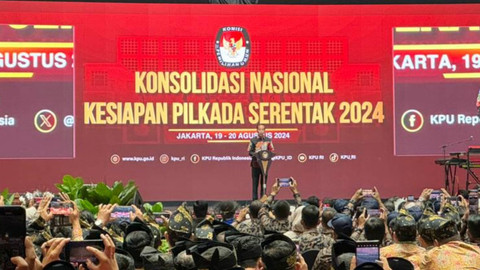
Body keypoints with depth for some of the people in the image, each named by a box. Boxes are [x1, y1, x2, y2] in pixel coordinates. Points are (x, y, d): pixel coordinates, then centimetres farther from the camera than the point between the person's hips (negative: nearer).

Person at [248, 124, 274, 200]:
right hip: (255, 164, -1)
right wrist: (255, 154, -18)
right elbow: (250, 152, 1)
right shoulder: (253, 140, 4)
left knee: (264, 182, 4)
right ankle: (254, 200, 3)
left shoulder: (268, 140, 8)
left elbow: (272, 151, 7)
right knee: (255, 182, 0)